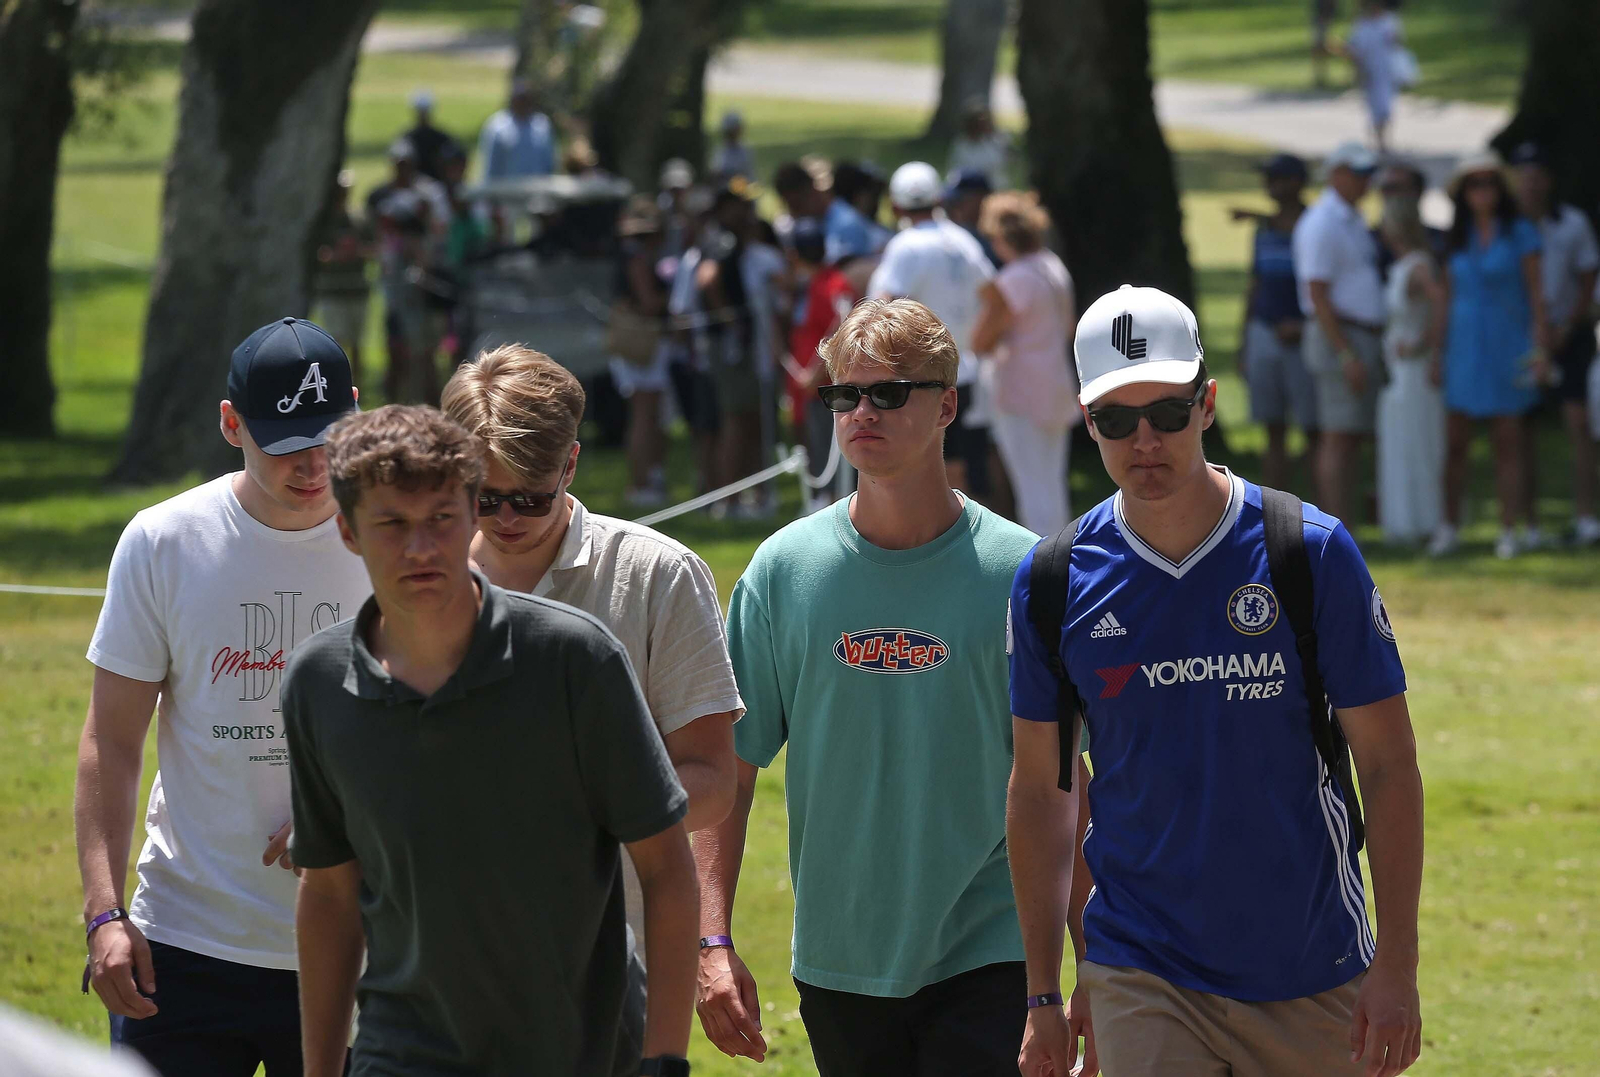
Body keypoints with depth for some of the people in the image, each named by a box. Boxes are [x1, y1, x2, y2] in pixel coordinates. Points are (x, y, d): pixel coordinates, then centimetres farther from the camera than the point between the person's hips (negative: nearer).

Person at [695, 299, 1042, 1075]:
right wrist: (713, 941, -5)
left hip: (983, 958, -2)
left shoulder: (1015, 570, -4)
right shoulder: (784, 569, 1)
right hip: (838, 966, 3)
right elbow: (728, 770, 4)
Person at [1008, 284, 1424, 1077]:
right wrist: (1043, 996, 8)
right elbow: (1039, 787, 9)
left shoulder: (1315, 553, -5)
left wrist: (1397, 963, -8)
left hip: (1315, 982, 0)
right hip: (1140, 982, 0)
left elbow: (1388, 764, -1)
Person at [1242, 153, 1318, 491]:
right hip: (1264, 334, 6)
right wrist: (1244, 346, 15)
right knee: (1274, 434, 7)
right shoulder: (1265, 228, 13)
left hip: (1303, 340, -6)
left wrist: (1304, 327, -17)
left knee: (1314, 433, -6)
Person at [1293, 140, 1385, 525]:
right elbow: (1318, 295, -17)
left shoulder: (1354, 220, 18)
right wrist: (1347, 354, -22)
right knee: (1339, 438, -11)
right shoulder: (1322, 224, -12)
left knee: (1354, 437, 7)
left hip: (1366, 338, 9)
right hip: (1339, 338, -9)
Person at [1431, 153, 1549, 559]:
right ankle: (1449, 527, 9)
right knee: (1456, 442, 1)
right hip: (1465, 348, 3)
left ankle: (1509, 532, 2)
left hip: (1507, 349, -3)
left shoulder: (1519, 233, -2)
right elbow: (1448, 299, 14)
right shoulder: (1458, 239, 9)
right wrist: (1440, 354, 11)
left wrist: (1541, 347, -10)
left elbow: (1536, 295, -4)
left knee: (1508, 442, -2)